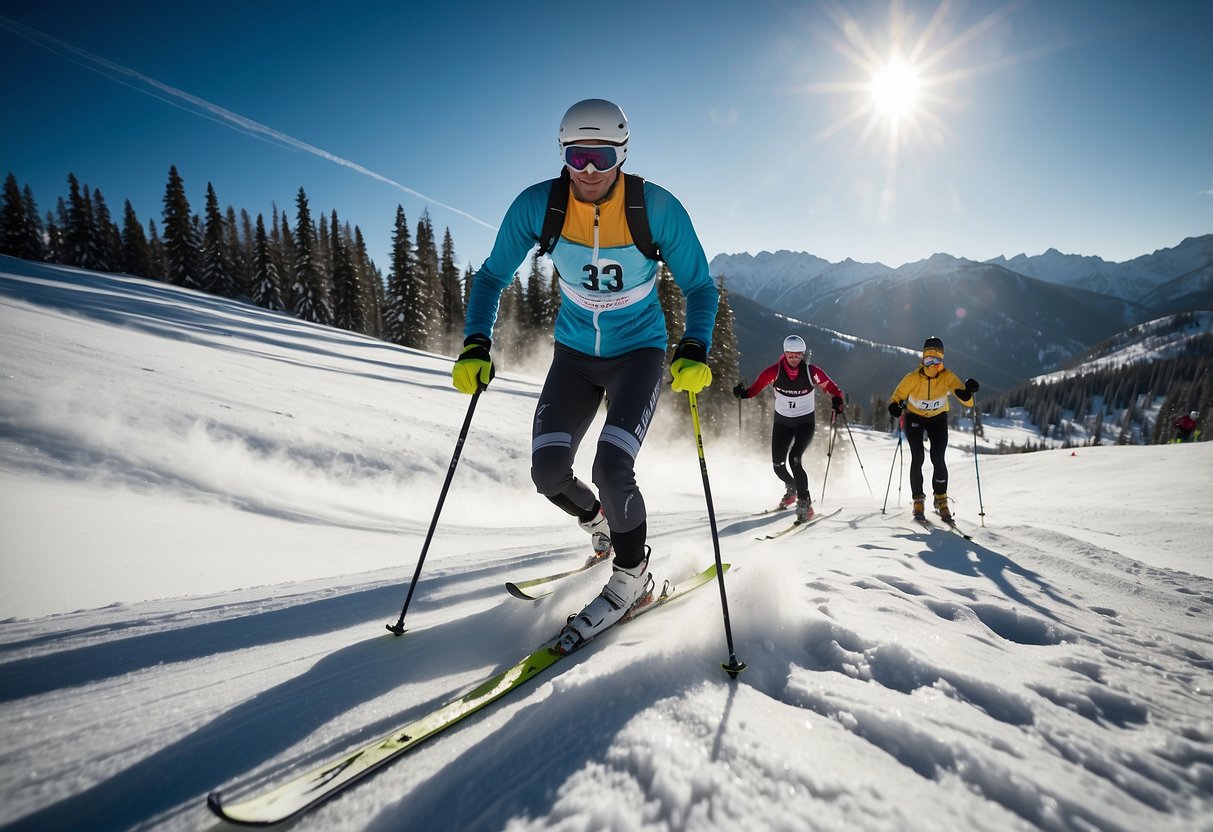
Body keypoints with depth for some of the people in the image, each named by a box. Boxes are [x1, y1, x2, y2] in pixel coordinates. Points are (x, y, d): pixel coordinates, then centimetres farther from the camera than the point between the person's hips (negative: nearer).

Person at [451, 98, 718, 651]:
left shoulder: (657, 208, -18)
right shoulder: (537, 205, -14)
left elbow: (698, 286, -9)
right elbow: (493, 275, -2)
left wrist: (694, 351, -27)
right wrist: (476, 346, -16)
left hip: (639, 351, -3)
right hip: (574, 352, 3)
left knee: (612, 468, -22)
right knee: (548, 471, -7)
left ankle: (632, 575, 5)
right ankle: (599, 523, 28)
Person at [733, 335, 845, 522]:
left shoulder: (812, 372, -16)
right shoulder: (774, 371, -14)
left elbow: (832, 389, -8)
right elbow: (756, 387, -9)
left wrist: (837, 401, -29)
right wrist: (744, 393, -30)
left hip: (805, 422, -2)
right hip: (782, 422, 3)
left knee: (794, 459, -23)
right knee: (778, 464, 1)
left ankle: (804, 503, -11)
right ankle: (791, 488, 36)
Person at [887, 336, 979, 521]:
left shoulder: (947, 376, -22)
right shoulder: (913, 378, -23)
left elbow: (966, 401, -29)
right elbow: (898, 395, -10)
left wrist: (967, 392, -53)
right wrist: (895, 406, -33)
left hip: (938, 419, 1)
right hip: (914, 418, 0)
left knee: (938, 459, -12)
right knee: (917, 458, -13)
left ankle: (941, 500, 7)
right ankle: (918, 500, 2)